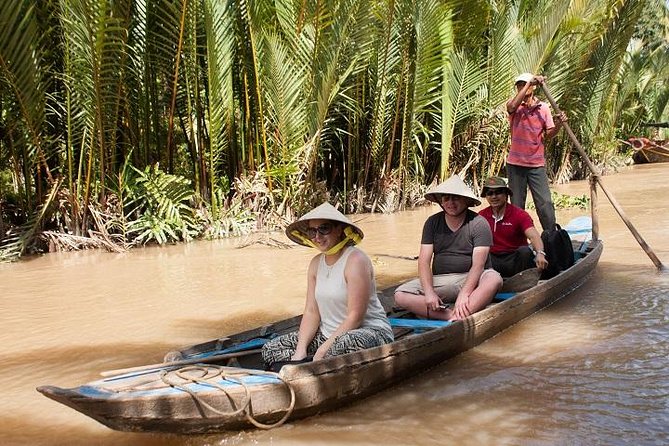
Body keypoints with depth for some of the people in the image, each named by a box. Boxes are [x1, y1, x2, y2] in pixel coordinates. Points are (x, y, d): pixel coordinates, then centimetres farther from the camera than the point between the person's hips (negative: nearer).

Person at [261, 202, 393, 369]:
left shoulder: (356, 260, -16)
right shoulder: (316, 263, 7)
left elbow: (355, 317, -20)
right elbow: (311, 311, 4)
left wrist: (324, 349, -21)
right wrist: (301, 349, -11)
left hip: (369, 331, -7)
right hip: (329, 334, 8)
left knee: (345, 343, -42)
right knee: (270, 349, 0)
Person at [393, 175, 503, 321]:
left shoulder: (479, 223, -7)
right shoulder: (432, 223, 3)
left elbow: (478, 265, -16)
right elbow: (424, 261, -3)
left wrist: (464, 294, -31)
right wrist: (429, 292, -20)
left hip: (471, 278, -3)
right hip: (441, 280, 3)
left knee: (494, 279, -36)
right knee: (400, 295, -20)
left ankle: (456, 318, -47)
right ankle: (454, 316, -33)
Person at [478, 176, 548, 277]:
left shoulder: (519, 214, -5)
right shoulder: (481, 216, 6)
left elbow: (533, 236, -19)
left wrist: (540, 254, -40)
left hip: (515, 260, -1)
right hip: (493, 260, 1)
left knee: (525, 251, -33)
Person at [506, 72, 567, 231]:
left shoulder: (543, 107, 4)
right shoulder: (514, 106, 0)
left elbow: (548, 135, 4)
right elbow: (512, 106, -27)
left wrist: (559, 124, -16)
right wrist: (529, 83, -27)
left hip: (537, 164, 1)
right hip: (515, 164, 0)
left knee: (545, 204, -3)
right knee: (517, 206, 7)